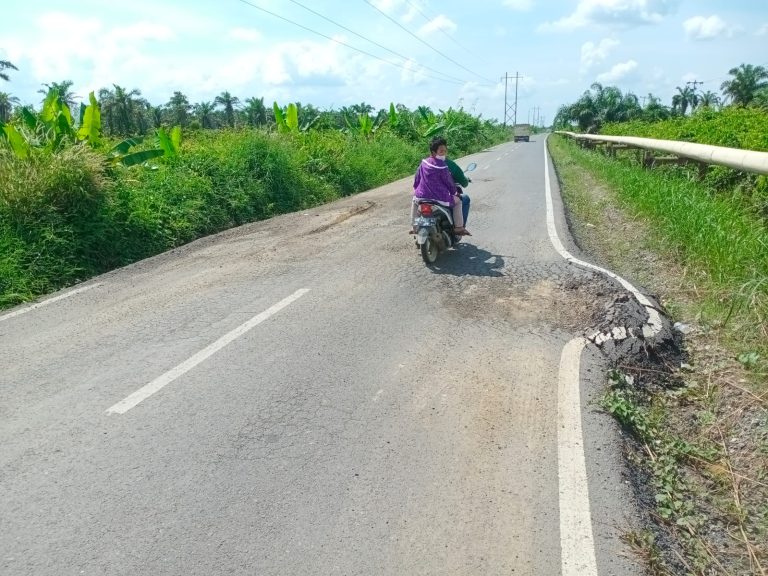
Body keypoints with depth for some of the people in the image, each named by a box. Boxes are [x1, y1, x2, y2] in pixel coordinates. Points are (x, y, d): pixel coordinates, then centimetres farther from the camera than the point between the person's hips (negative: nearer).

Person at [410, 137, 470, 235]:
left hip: (422, 197, 4)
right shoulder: (442, 166, -13)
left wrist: (417, 191, 29)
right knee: (457, 201, 20)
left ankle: (415, 226, 34)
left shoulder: (424, 162, 2)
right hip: (440, 200, -4)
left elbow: (416, 179, 11)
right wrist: (453, 192, 19)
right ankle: (459, 227, 17)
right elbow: (449, 182, -2)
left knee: (414, 200, 38)